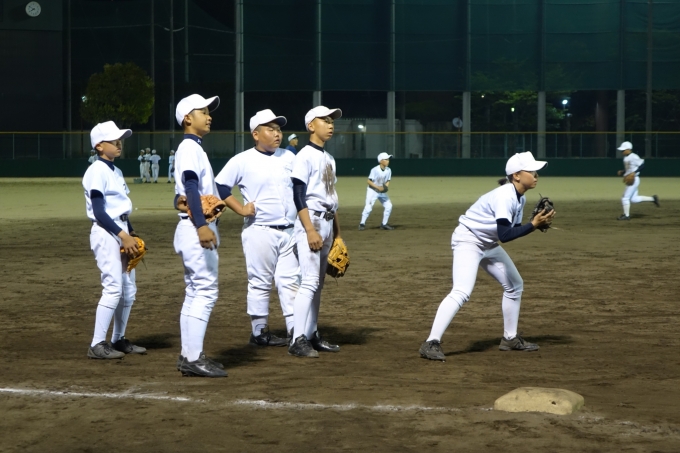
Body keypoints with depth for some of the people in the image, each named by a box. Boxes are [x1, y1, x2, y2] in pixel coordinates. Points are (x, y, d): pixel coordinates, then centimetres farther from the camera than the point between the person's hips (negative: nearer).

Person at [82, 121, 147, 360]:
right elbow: (99, 212, -18)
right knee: (113, 288, -14)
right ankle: (97, 345, -11)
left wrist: (131, 234, 7)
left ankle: (118, 340, 22)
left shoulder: (115, 171, 16)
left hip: (120, 232, 10)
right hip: (106, 233, -10)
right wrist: (122, 235, -20)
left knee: (128, 290, 12)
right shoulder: (97, 171, -12)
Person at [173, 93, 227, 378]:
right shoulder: (190, 147, -10)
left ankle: (189, 357, 14)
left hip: (196, 228, 11)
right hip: (195, 228, -11)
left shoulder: (193, 148, 20)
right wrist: (201, 225, -33)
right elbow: (190, 186, -23)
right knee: (206, 291, -12)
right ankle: (194, 358, -14)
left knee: (195, 293, 12)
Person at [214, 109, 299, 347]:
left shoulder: (289, 158, 9)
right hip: (259, 231, -5)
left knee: (291, 281, 4)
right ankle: (260, 333, 9)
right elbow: (220, 186, -6)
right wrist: (241, 209, -11)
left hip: (289, 231, 5)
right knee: (260, 283, 1)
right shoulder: (243, 160, -5)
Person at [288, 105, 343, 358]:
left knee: (318, 282, 11)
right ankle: (298, 340, -14)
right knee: (310, 281, -14)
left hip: (327, 223, 9)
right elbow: (299, 196, -16)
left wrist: (337, 233, 19)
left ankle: (312, 335, 17)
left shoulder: (329, 159, 16)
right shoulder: (305, 156, -10)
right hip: (311, 222, -9)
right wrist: (310, 230, -23)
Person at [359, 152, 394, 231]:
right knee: (368, 208, -16)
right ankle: (362, 223, 0)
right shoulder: (375, 170, -23)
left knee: (388, 206, 2)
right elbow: (369, 181, -18)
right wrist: (378, 187, -28)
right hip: (372, 190, -6)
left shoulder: (388, 170, -7)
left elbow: (388, 181, 5)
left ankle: (384, 224, 15)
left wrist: (386, 187, -15)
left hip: (382, 191, 6)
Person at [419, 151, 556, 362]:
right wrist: (533, 225, -30)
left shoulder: (520, 198, 2)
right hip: (467, 240, -10)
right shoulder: (504, 196, -26)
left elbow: (513, 230, 7)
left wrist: (538, 223, -8)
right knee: (462, 291, -25)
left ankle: (510, 338, 28)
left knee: (515, 285, 15)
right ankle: (431, 343, -28)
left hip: (488, 245, 10)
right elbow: (504, 235, -33)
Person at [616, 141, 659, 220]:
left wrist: (634, 172, -24)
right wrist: (621, 172, 6)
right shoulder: (625, 158, 13)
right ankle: (652, 198, 20)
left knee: (625, 197, -7)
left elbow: (642, 165, -17)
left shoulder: (633, 157, -16)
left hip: (634, 179, -10)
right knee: (634, 199, 12)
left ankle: (626, 215, 1)